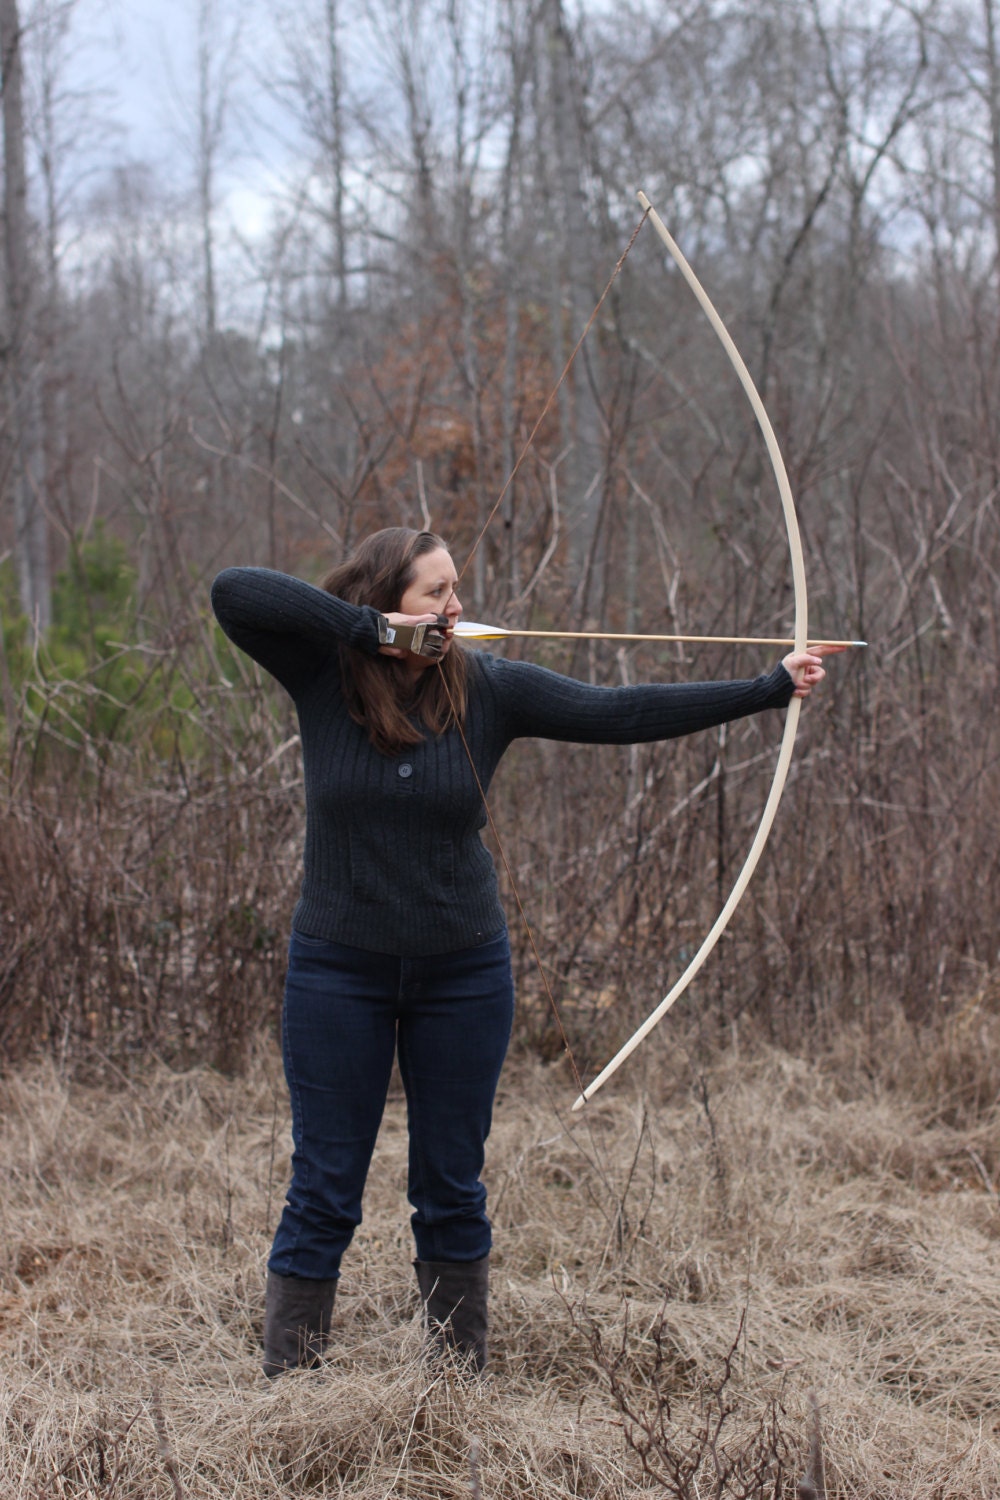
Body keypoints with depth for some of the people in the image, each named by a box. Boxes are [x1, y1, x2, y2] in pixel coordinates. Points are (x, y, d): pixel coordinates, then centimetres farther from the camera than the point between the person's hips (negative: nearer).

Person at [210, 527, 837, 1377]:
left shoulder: (487, 690, -4)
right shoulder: (323, 676, -8)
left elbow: (620, 713, -6)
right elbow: (235, 592, -21)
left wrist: (772, 688, -9)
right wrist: (367, 627, -24)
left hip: (463, 971, 2)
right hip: (339, 969, -2)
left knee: (453, 1191, 10)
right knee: (323, 1194, 2)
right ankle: (285, 1390, 12)